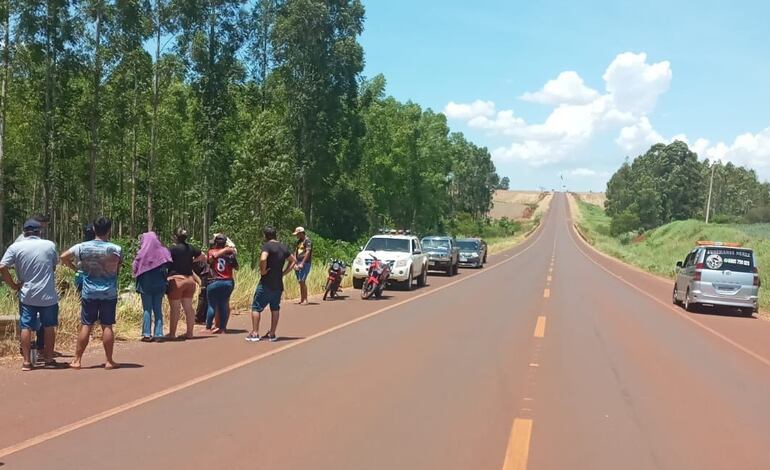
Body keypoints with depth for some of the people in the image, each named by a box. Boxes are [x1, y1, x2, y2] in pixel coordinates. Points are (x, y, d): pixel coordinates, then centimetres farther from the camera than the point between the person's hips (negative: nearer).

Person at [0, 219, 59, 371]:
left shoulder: (15, 247, -3)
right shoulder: (50, 245, -1)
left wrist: (13, 285, -1)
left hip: (27, 295, 0)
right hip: (48, 295, 0)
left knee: (26, 327, 6)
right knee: (49, 326, 12)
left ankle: (27, 361, 6)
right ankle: (49, 359, 18)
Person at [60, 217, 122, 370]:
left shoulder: (83, 247, -4)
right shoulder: (116, 249, -8)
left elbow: (64, 257, 1)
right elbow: (118, 270, 2)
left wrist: (75, 268, 12)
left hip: (89, 293, 1)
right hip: (109, 293, -1)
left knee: (86, 326, 7)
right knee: (107, 326, 3)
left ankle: (77, 360, 11)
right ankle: (109, 361, 7)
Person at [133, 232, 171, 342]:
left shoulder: (142, 253, -8)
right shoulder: (162, 251, -2)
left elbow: (136, 268, -3)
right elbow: (167, 265, 0)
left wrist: (136, 275, 14)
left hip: (146, 284, -2)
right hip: (160, 284, 3)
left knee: (147, 309, 3)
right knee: (158, 309, 8)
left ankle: (147, 334, 0)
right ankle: (158, 334, 6)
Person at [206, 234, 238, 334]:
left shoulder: (211, 252, -2)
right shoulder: (230, 253, 3)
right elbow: (236, 267, 9)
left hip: (215, 282, -3)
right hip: (229, 282, 3)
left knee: (212, 305, 4)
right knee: (224, 305, 9)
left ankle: (208, 327, 8)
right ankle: (222, 328, 10)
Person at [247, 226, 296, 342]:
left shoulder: (267, 245, -12)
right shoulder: (284, 247, 9)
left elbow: (263, 259, -30)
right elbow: (293, 260, 19)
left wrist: (262, 271, -14)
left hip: (266, 284, -6)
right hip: (278, 284, 6)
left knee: (256, 307, 4)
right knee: (275, 309, 15)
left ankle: (254, 334, 3)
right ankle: (272, 334, 18)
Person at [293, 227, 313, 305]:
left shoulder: (307, 240, -8)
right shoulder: (299, 241, 17)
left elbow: (308, 252, -17)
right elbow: (295, 252, 16)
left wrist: (302, 264, -22)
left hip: (305, 263, -8)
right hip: (298, 263, 8)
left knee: (302, 281, -13)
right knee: (300, 282, 9)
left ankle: (305, 300, -9)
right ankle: (301, 299, 15)